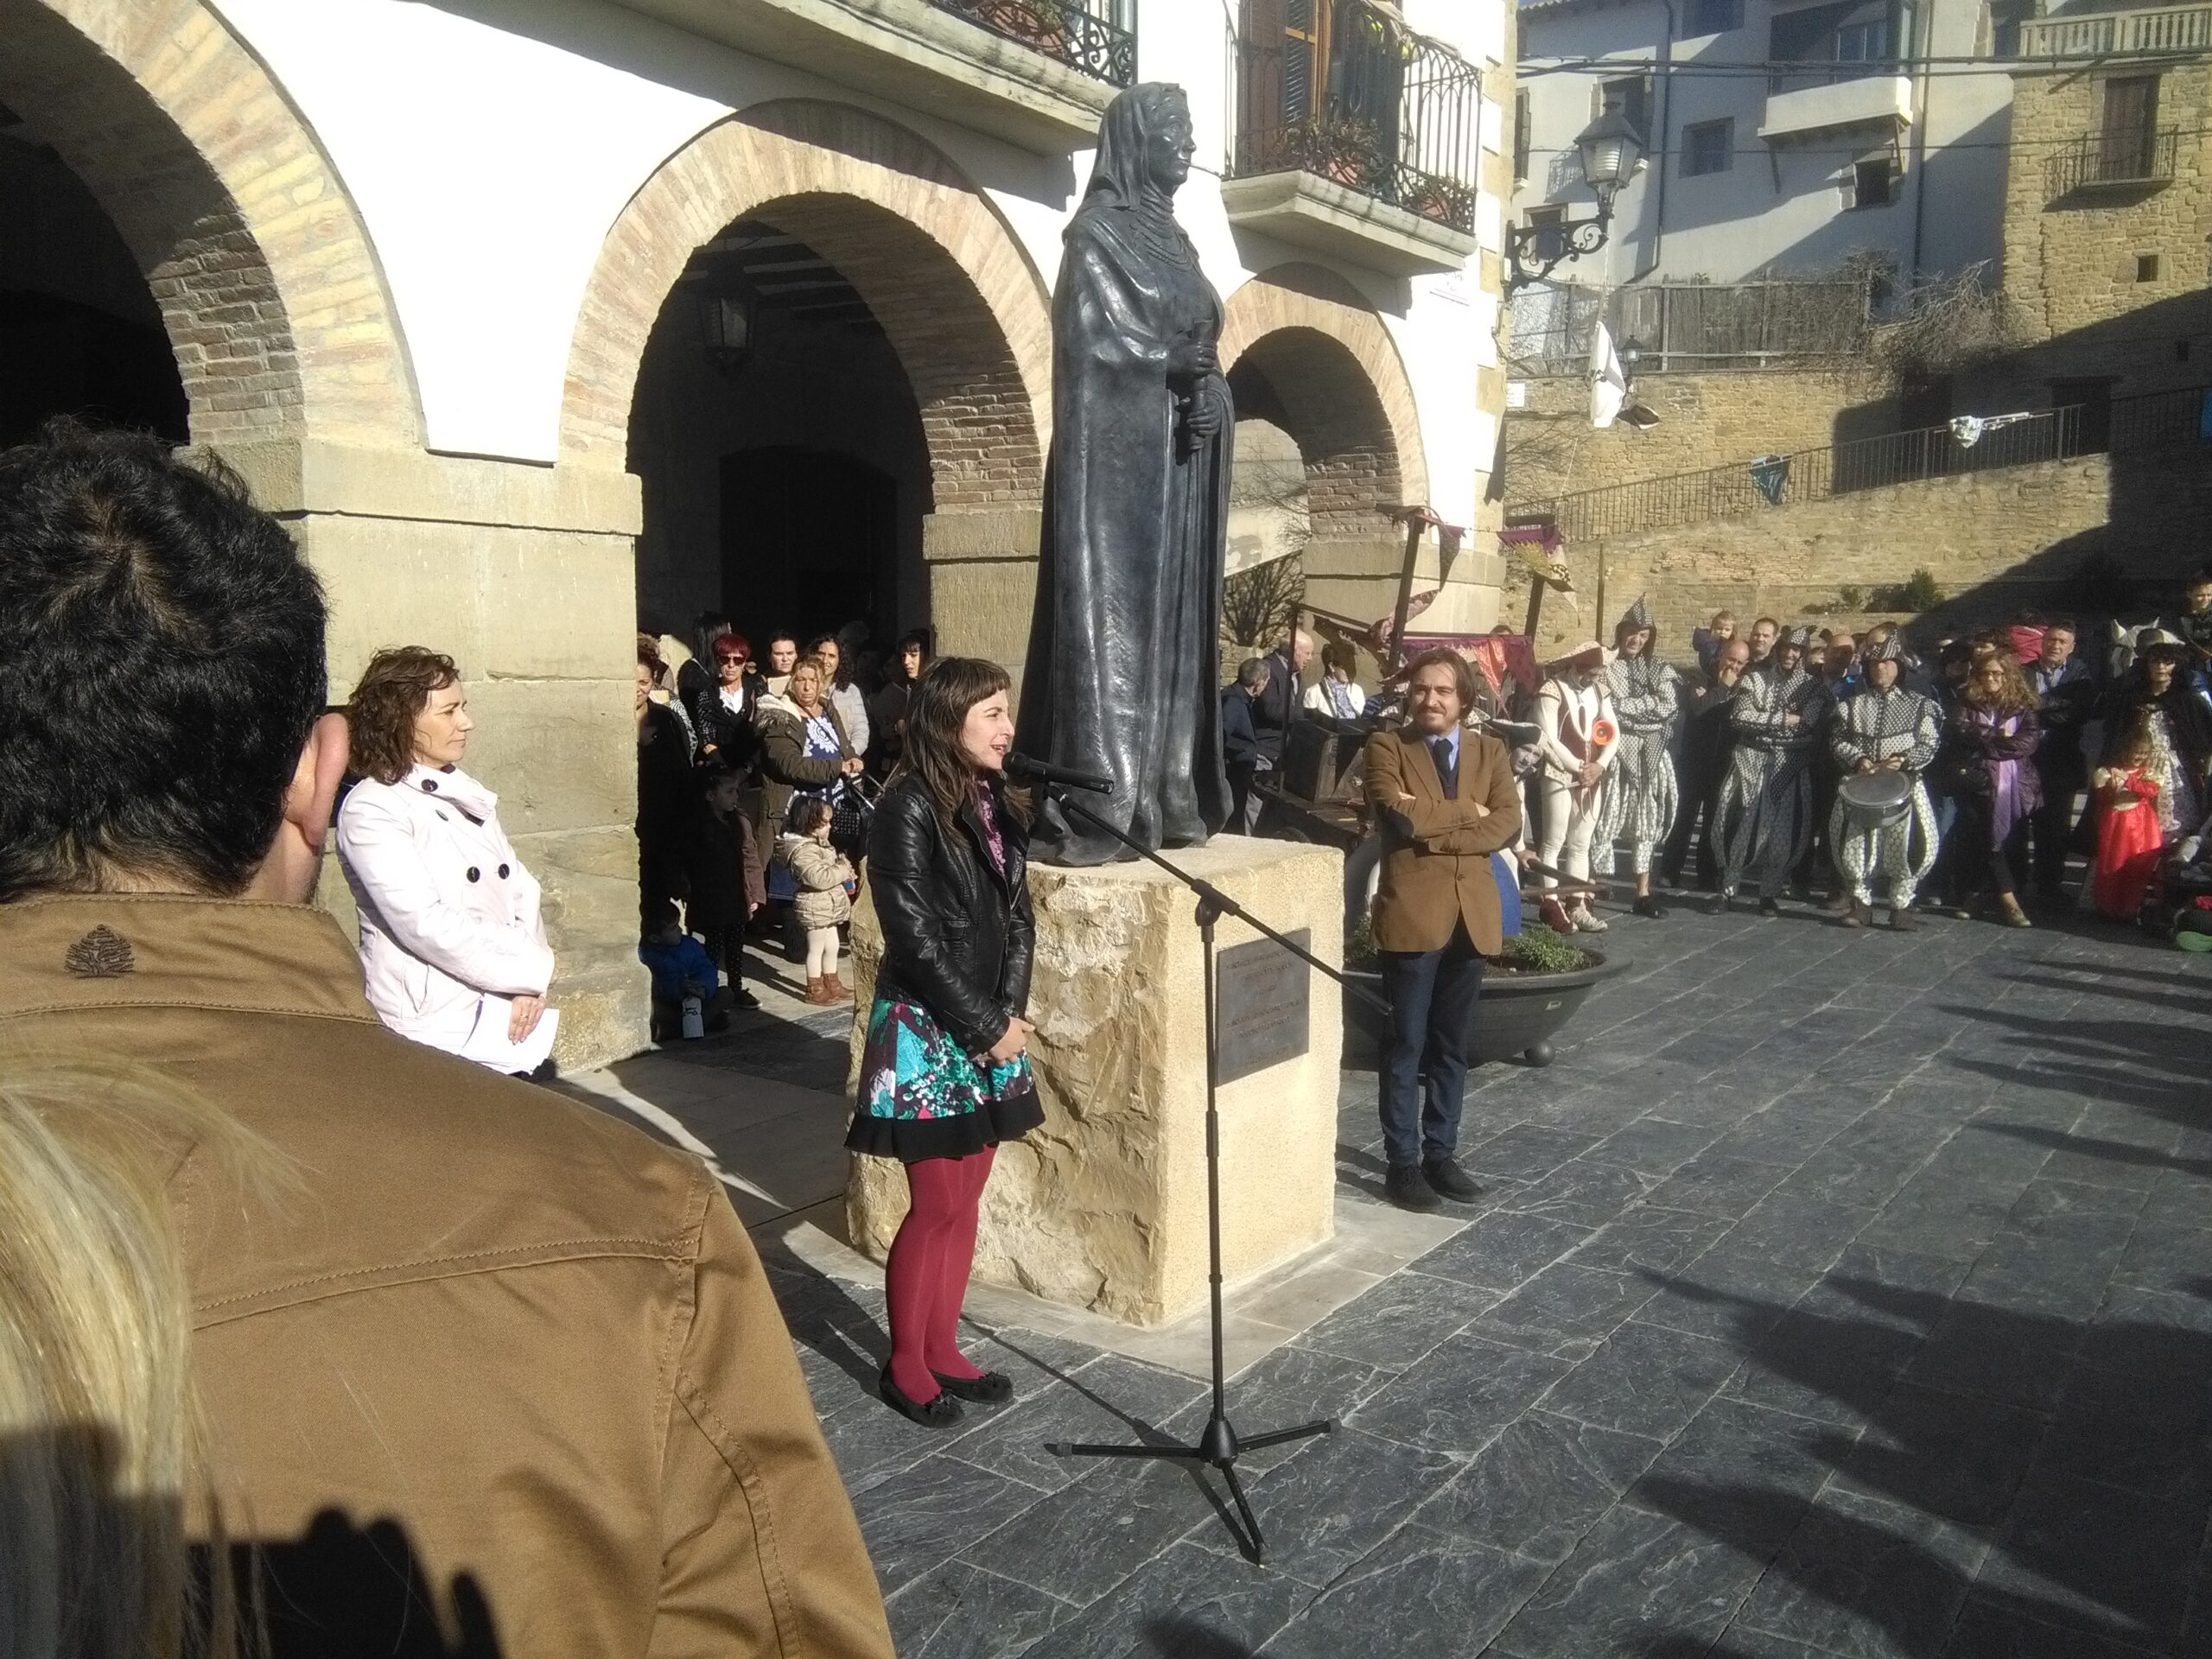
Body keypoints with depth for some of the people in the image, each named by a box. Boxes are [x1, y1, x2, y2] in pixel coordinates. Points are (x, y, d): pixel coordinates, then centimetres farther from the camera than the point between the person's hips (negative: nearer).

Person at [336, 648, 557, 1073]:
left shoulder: (466, 795, 14)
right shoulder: (370, 810, -9)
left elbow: (520, 889, 9)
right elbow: (425, 923, -18)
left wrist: (529, 981, -7)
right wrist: (532, 972, -12)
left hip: (505, 1021, 6)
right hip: (435, 1026, -6)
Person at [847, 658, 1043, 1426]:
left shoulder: (998, 802, 7)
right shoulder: (909, 807, -15)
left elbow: (1019, 919, 9)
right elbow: (918, 937, -18)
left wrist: (1009, 1014, -4)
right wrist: (985, 1027, -13)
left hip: (993, 1026, 7)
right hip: (928, 1031, -7)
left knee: (967, 1198, 13)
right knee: (936, 1205, 0)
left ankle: (942, 1351, 27)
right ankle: (904, 1366, 17)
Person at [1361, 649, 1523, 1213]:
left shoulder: (1490, 751, 10)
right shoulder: (1385, 747, -1)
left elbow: (1508, 824, -4)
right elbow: (1400, 817, -17)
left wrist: (1433, 830, -13)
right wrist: (1467, 812, -7)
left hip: (1472, 913, 4)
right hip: (1412, 912, -4)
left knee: (1452, 1045, 12)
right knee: (1407, 1044, 2)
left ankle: (1441, 1153, 23)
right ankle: (1403, 1161, 11)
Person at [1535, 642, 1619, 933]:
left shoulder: (1600, 691, 10)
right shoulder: (1552, 691, -9)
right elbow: (1549, 739, -15)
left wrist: (1599, 765, -8)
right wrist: (1578, 768, -14)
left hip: (1592, 778, 6)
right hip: (1560, 777, -6)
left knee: (1581, 844, 9)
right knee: (1554, 843, -2)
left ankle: (1577, 906, 14)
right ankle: (1551, 904, 3)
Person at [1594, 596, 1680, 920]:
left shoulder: (1659, 667, 8)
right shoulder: (1606, 664, -1)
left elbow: (1668, 705, -6)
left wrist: (1622, 705, -11)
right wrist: (1646, 705, -14)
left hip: (1650, 755, 4)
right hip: (1615, 752, -4)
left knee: (1645, 821, 9)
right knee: (1606, 819, -6)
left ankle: (1643, 892, 15)